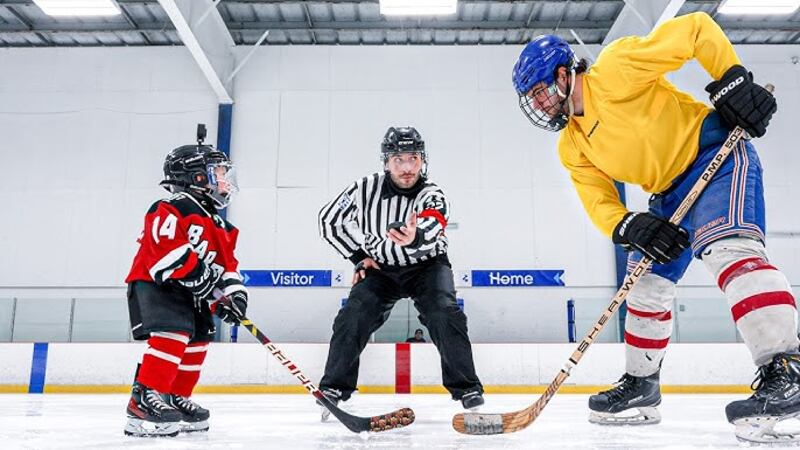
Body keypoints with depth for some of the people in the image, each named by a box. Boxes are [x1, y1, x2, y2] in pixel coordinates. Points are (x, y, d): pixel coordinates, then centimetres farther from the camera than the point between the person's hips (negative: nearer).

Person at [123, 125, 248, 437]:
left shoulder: (218, 226, 15)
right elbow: (167, 251, -26)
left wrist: (233, 290, -4)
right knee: (175, 333, -25)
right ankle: (144, 399, -22)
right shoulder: (171, 210, -15)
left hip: (189, 292, 10)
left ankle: (176, 398, 22)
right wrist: (201, 275, -27)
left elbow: (227, 262, 13)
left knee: (198, 340, 10)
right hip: (153, 284, -10)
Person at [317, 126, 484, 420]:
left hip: (426, 265, -2)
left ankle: (466, 388, -8)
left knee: (444, 314, -24)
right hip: (381, 268, 2)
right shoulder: (366, 188, -14)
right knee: (353, 316, -17)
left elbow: (429, 229, -44)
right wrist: (359, 255, -5)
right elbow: (329, 220, -1)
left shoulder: (432, 196, -22)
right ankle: (334, 387, -1)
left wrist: (414, 237, -68)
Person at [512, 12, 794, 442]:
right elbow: (598, 203, -2)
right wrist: (630, 228, -22)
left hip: (717, 152, -8)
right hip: (672, 191, 9)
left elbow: (695, 28, -14)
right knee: (647, 283, 9)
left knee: (726, 246, -32)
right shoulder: (572, 148, 5)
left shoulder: (614, 69, -16)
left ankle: (784, 370, -34)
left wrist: (733, 80, -22)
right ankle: (640, 384, 20)